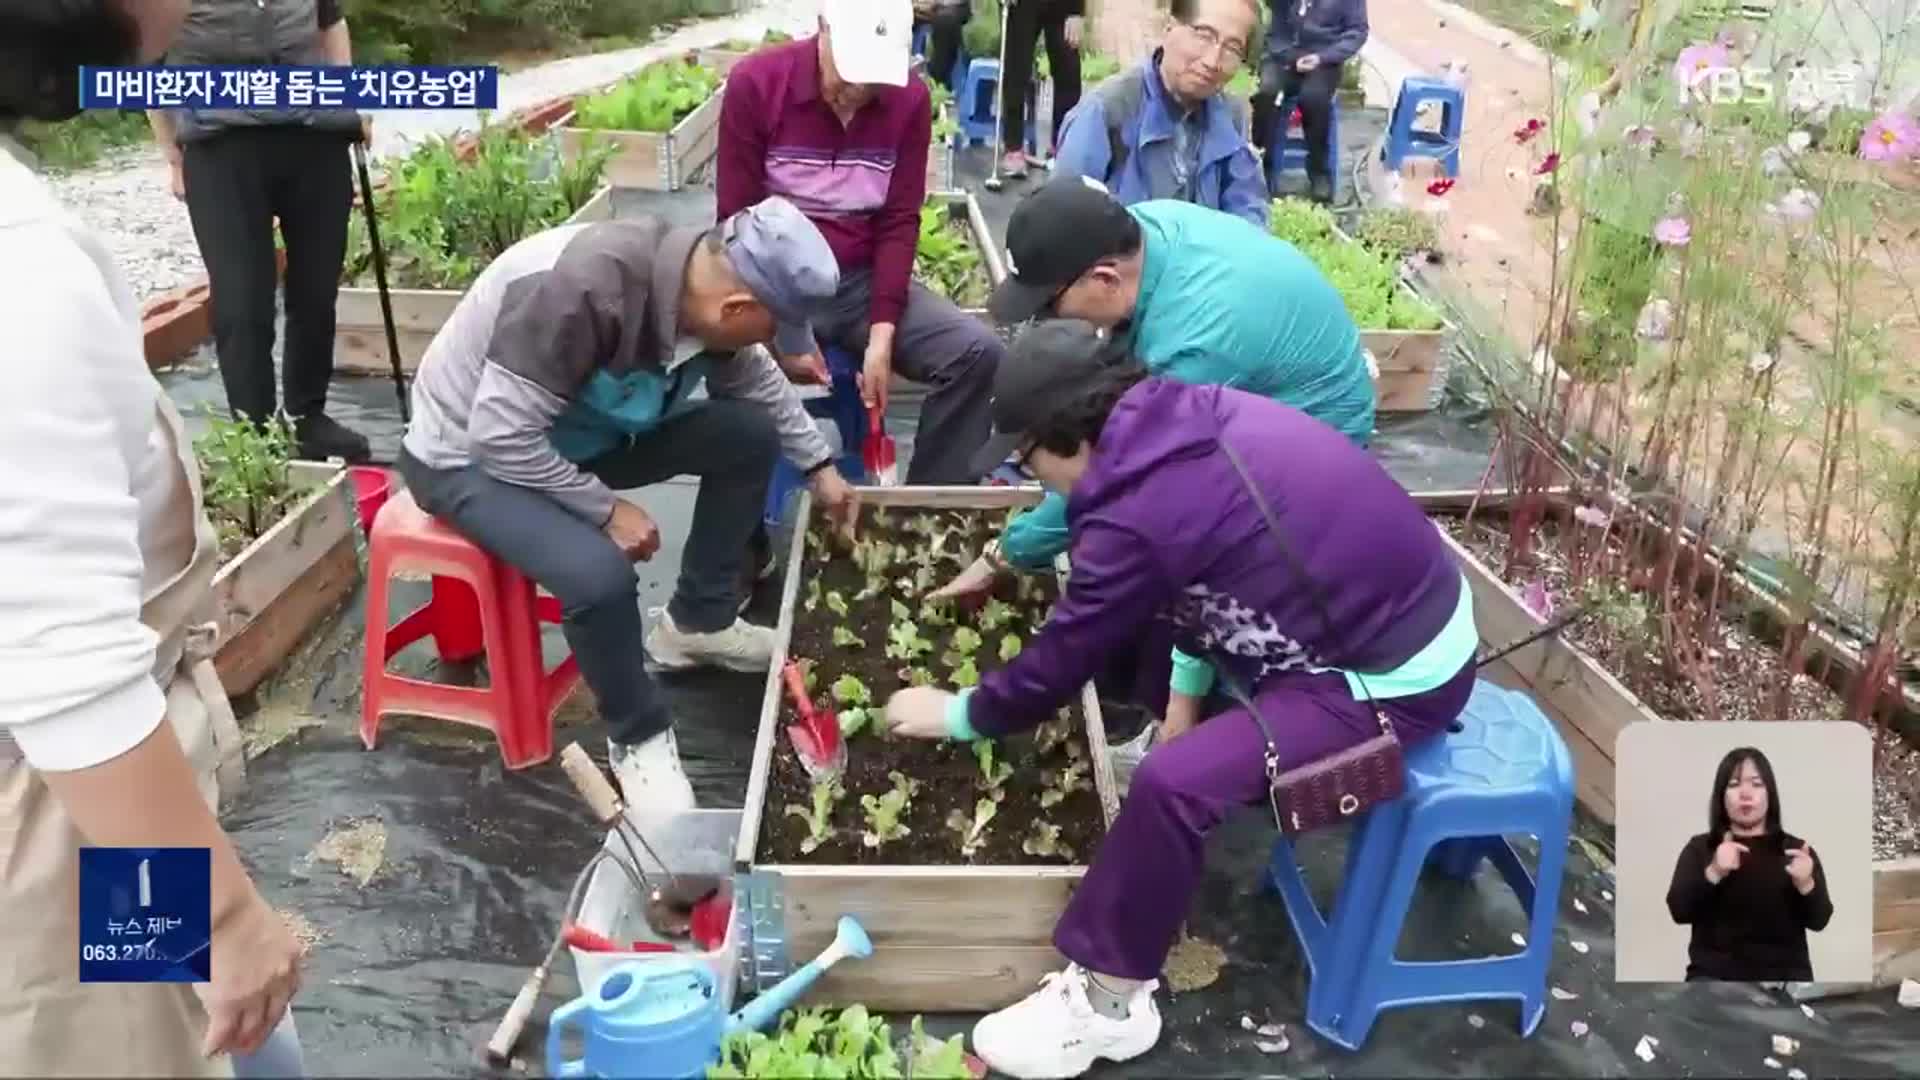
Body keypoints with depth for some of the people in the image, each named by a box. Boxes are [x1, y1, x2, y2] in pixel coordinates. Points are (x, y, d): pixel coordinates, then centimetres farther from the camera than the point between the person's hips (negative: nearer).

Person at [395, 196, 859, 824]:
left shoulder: (702, 282, -12)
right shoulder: (583, 287, -38)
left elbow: (757, 379, 9)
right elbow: (503, 436, -33)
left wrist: (817, 464, 11)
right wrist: (607, 510, -24)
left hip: (579, 434, 8)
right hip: (471, 455, -7)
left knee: (750, 431, -5)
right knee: (600, 575, -33)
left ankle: (697, 621, 12)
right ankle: (637, 736, -4)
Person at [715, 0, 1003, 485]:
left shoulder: (910, 98, -4)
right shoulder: (754, 84, -12)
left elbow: (899, 222, -3)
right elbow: (739, 222, -9)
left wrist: (882, 334, -15)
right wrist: (783, 336, -17)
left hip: (862, 280, 3)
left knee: (977, 351, -18)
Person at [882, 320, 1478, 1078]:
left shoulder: (1140, 514, -25)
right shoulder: (1196, 416, -2)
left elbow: (1056, 668, -11)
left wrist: (957, 715, 6)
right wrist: (1186, 692, 8)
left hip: (1397, 677, -9)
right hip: (1414, 605, 9)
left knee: (1176, 782, -21)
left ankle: (1107, 1004, -4)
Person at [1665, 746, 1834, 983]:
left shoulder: (1795, 850, 11)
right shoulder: (1699, 848, 9)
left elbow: (1818, 920, 1)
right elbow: (1679, 910, -5)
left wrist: (1805, 884, -20)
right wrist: (1713, 873, -22)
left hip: (1784, 974, 1)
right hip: (1715, 973, 0)